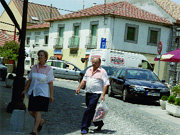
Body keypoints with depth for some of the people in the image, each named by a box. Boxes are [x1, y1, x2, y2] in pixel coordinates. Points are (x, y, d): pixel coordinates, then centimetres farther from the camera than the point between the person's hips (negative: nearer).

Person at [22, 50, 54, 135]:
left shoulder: (49, 69, -5)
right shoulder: (34, 67, 7)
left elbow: (50, 83, -7)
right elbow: (30, 80, 14)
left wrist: (51, 95, -12)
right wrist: (25, 90, 12)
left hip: (43, 93, -5)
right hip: (33, 92, 5)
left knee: (38, 111, -10)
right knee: (31, 112, 6)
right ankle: (41, 121, 32)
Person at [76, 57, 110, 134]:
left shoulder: (102, 72, -4)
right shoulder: (89, 70, 14)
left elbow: (106, 84, -8)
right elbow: (84, 80, 19)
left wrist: (103, 95, -16)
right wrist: (79, 88, 5)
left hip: (96, 93, -7)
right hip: (88, 93, 7)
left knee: (89, 110, -11)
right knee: (91, 111, 13)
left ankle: (84, 128, -7)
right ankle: (99, 123, 32)